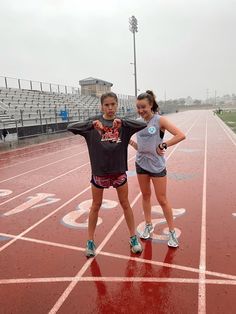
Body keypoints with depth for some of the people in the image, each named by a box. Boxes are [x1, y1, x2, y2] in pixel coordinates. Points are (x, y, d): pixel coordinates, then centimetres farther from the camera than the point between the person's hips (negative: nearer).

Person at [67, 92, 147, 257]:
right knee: (96, 206, 13)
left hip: (119, 170, 1)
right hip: (99, 171, -1)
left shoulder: (123, 124, -3)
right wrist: (91, 124, -31)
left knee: (125, 204, 14)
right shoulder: (94, 122, -5)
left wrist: (122, 122, -29)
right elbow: (71, 127, -15)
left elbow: (144, 125, -16)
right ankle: (90, 241, 30)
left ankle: (134, 238, 33)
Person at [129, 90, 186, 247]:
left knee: (162, 200, 3)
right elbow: (140, 147, 9)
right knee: (146, 196, 16)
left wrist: (163, 146, -18)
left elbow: (181, 135, -20)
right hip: (141, 164, 5)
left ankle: (172, 232, 21)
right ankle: (149, 226, 35)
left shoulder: (159, 120, -12)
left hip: (157, 166, -5)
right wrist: (131, 142, -9)